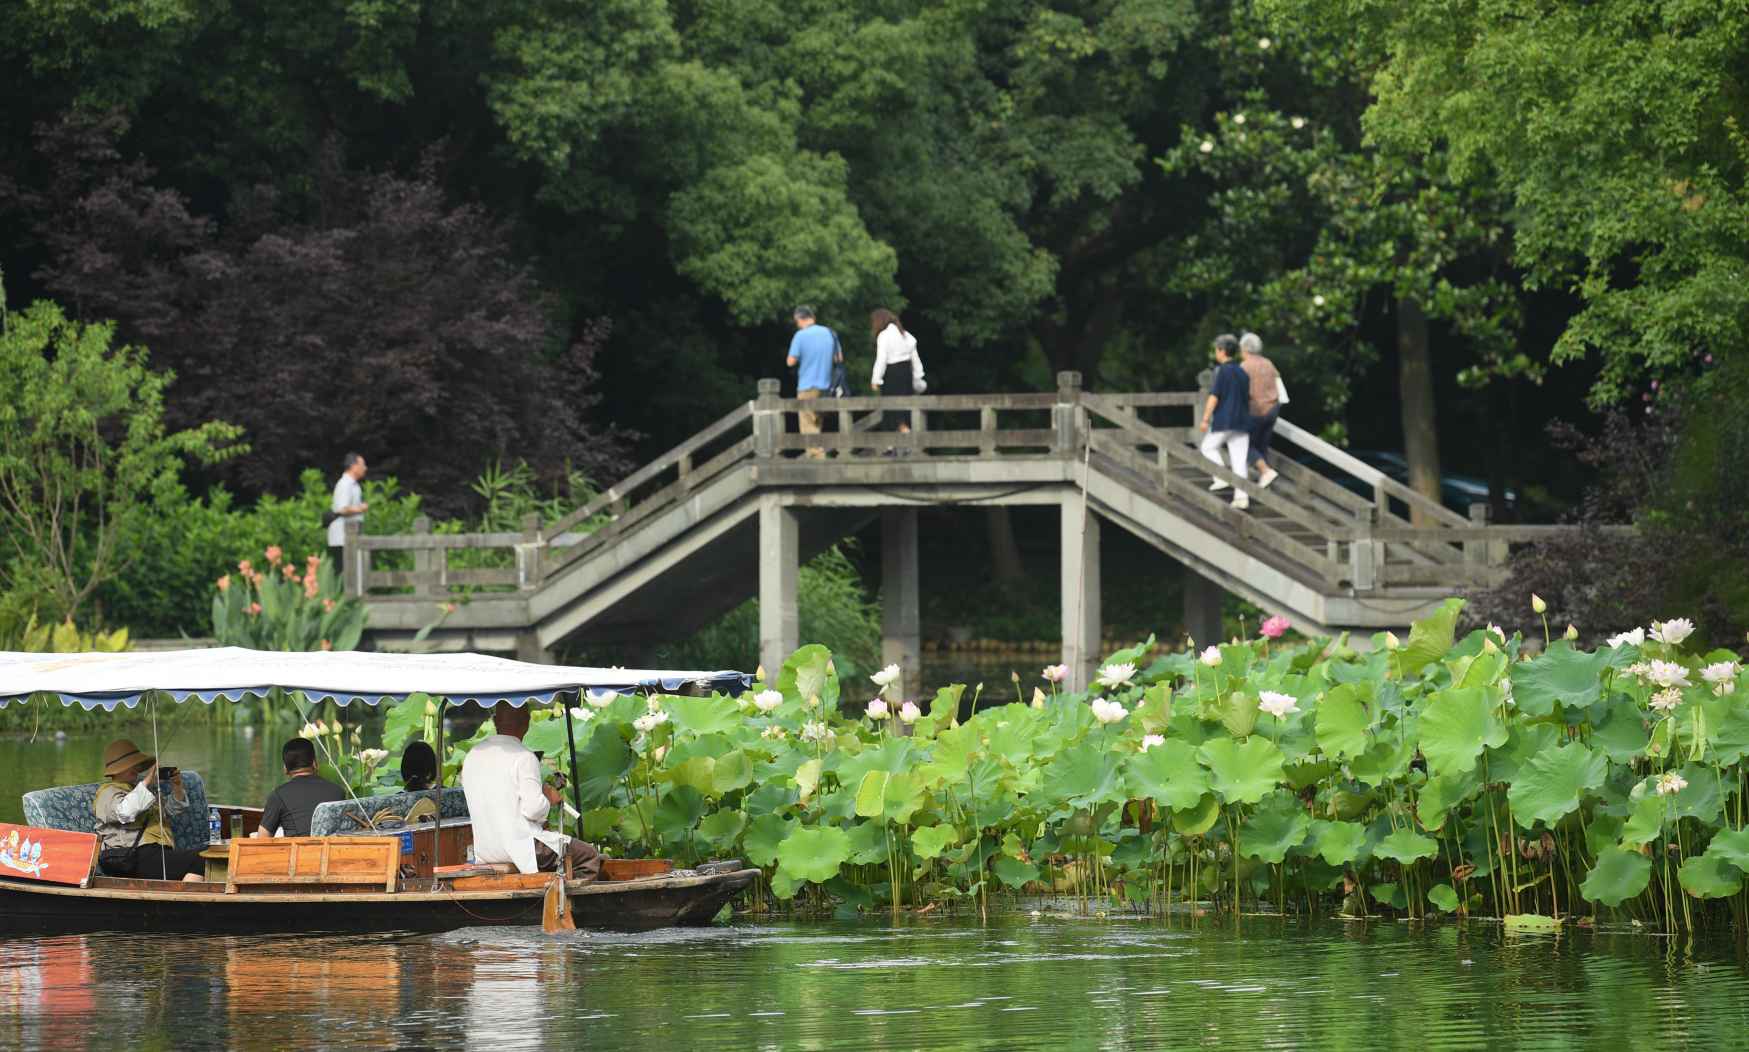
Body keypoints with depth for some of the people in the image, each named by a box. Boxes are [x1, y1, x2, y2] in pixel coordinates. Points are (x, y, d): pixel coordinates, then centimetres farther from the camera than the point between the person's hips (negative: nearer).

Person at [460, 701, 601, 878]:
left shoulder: (472, 756, 10)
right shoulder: (524, 758, -13)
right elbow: (533, 808, -20)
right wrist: (550, 800, 2)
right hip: (520, 846, -8)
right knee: (590, 856, 0)